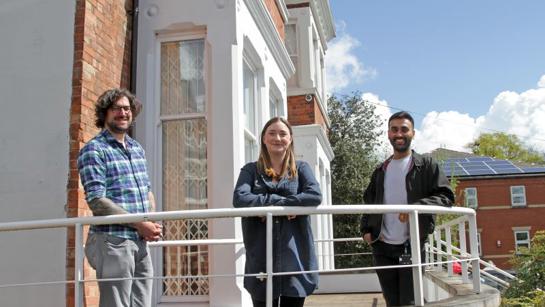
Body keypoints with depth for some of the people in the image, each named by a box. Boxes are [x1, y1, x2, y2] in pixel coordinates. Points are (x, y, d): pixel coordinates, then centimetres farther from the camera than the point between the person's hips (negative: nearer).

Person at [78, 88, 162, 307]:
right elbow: (97, 202, -15)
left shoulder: (137, 149, 16)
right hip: (112, 241, -7)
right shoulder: (94, 150, -6)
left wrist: (153, 223, 1)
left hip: (141, 243, 7)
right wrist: (140, 224, -16)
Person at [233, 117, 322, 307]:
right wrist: (279, 200, -16)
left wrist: (273, 206, -16)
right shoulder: (251, 170, 8)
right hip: (262, 258, 0)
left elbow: (315, 196, -12)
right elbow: (239, 199, -11)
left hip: (295, 257, 0)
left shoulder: (301, 168, 8)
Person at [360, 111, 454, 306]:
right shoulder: (380, 171, 16)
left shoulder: (426, 165, 2)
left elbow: (445, 197, -7)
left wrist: (417, 207, -22)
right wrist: (366, 229, 6)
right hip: (382, 247, 4)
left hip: (412, 246, -4)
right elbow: (369, 203, 22)